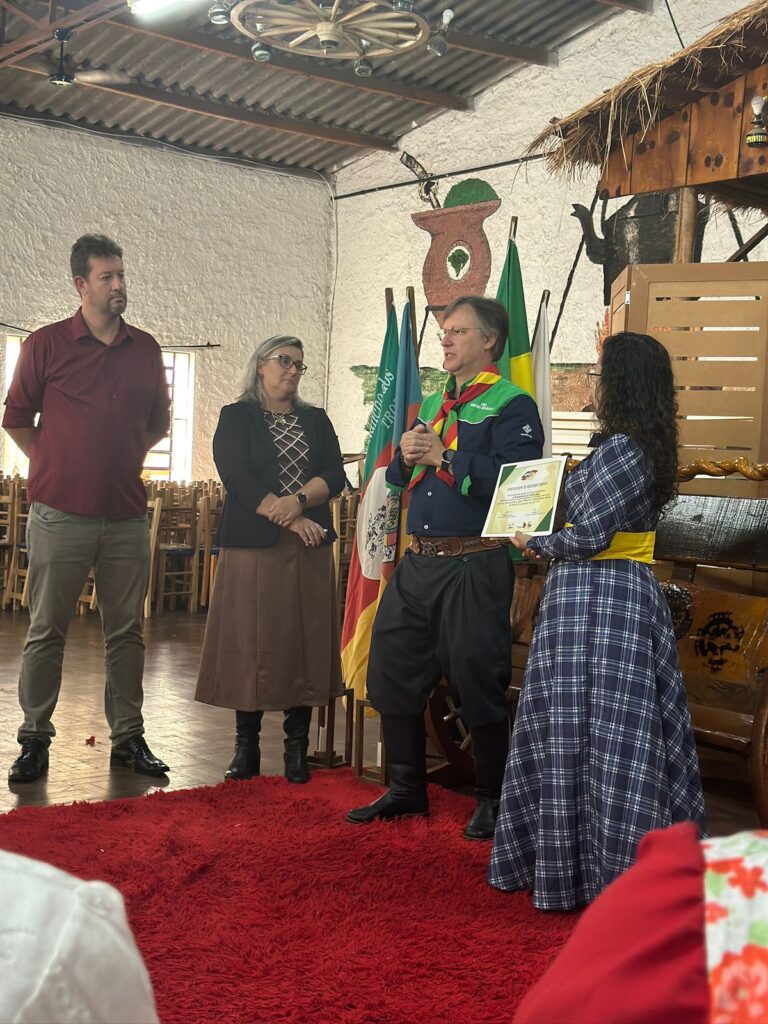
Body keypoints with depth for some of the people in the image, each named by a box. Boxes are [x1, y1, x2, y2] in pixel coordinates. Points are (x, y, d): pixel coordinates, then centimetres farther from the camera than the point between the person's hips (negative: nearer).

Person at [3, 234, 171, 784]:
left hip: (127, 517, 3)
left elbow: (160, 421, 22)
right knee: (46, 632, 2)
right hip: (60, 514, -3)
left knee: (127, 633, 7)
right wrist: (55, 465, 5)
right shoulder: (46, 344, 0)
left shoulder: (146, 349, 10)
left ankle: (128, 738, 17)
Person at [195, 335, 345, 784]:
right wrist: (291, 520, -13)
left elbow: (335, 476, 4)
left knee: (303, 641, 0)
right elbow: (237, 478, -7)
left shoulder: (317, 420, 16)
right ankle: (246, 745, 7)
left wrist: (298, 500, -15)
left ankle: (297, 748, 7)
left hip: (309, 548, 3)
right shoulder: (236, 418, 6)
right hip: (254, 545, -3)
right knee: (250, 643, -2)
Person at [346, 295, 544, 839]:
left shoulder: (512, 405, -6)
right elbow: (397, 480, 20)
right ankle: (407, 789, 27)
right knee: (392, 673, 11)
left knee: (478, 682, 0)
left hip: (474, 565, -8)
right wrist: (405, 457, -2)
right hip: (417, 563, 8)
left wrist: (443, 457, -17)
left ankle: (491, 800, 18)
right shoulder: (431, 404, 18)